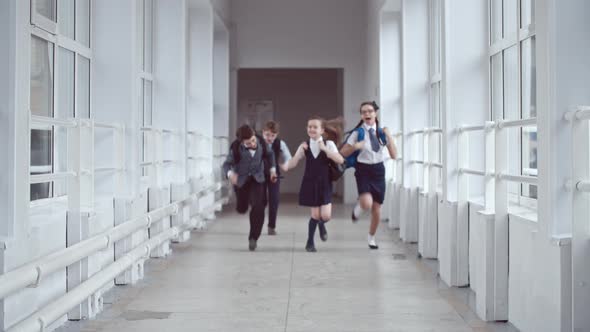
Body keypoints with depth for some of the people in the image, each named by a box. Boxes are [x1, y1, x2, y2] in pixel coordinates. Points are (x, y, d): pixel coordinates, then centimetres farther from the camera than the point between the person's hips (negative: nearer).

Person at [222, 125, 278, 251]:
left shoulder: (261, 142, -17)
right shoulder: (236, 148, -26)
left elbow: (269, 154, 5)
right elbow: (227, 164, -22)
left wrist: (272, 169, -1)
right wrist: (230, 173, -43)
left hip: (257, 178, 1)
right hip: (241, 179, -1)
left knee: (258, 207, -17)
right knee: (242, 209, 11)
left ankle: (253, 237, -5)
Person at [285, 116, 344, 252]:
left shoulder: (329, 144, -5)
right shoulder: (304, 146, -1)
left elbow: (340, 160, -19)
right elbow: (292, 164, -4)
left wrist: (324, 149, -22)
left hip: (324, 184, 0)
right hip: (310, 184, 0)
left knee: (326, 216, -7)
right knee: (315, 215, 2)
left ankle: (321, 225, 31)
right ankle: (310, 242, 22)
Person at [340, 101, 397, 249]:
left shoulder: (381, 132, 2)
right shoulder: (358, 133, -6)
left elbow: (394, 155, -1)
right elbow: (342, 153, -4)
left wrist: (389, 136, -10)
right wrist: (355, 147, -20)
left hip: (378, 170, 3)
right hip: (363, 170, -3)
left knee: (376, 209, 8)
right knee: (367, 203, -28)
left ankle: (371, 237, 31)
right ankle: (358, 208, 9)